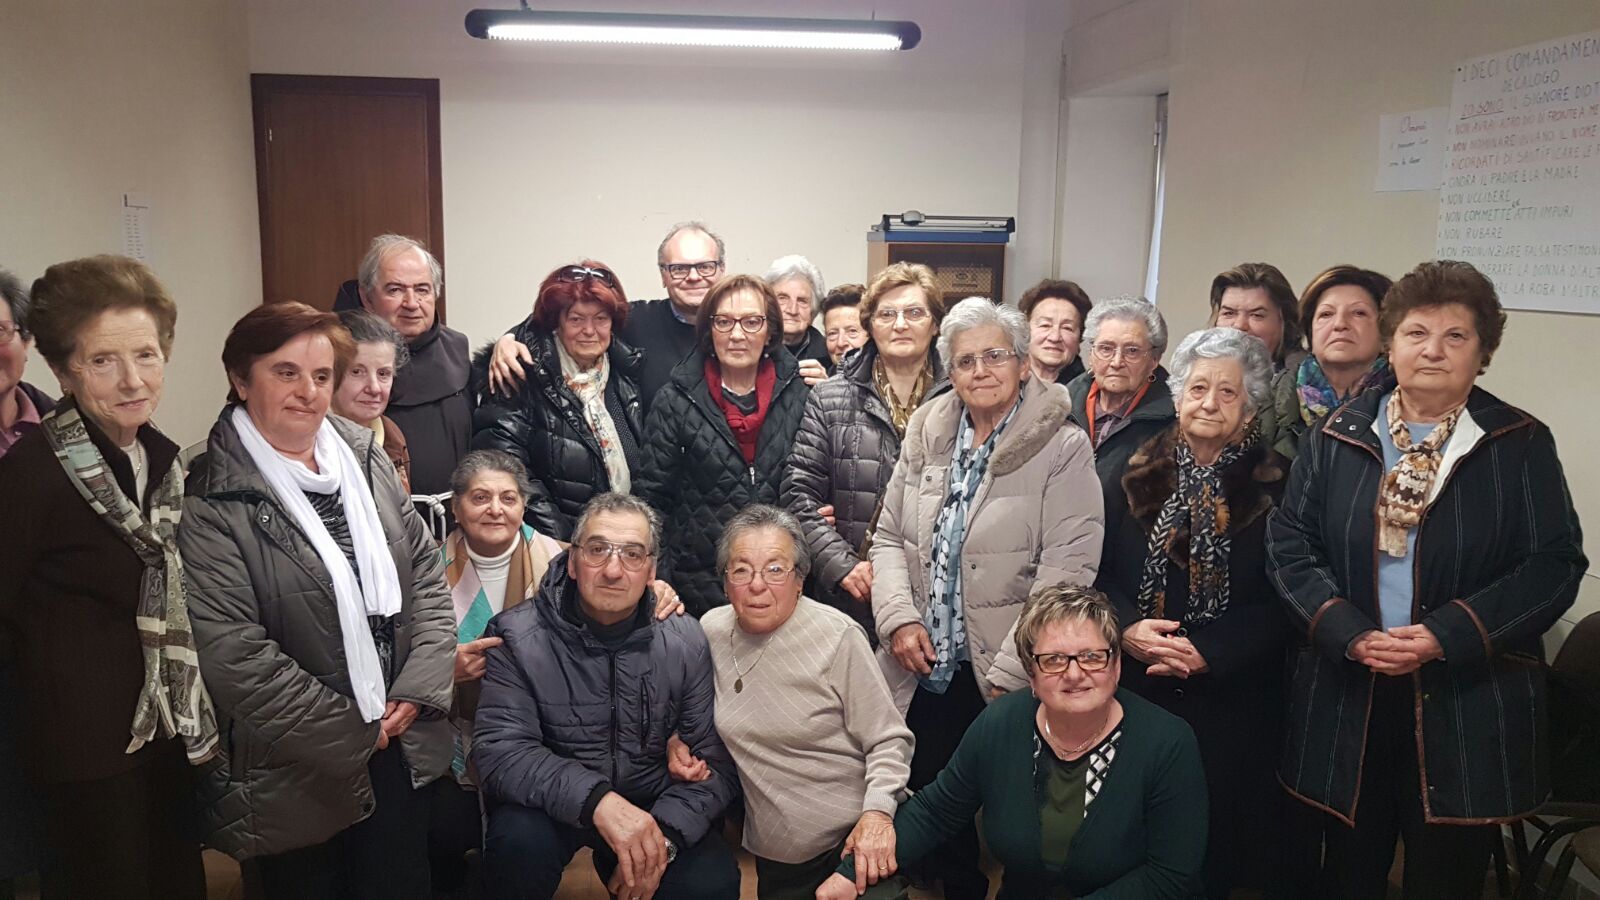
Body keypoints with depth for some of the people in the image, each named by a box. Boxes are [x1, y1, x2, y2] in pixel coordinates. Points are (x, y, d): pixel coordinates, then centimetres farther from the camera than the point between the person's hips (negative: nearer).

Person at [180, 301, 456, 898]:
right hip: (294, 774, -5)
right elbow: (231, 653, -19)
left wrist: (418, 689, -5)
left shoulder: (366, 459, 4)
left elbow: (426, 573, 6)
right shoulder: (209, 500, -14)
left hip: (401, 744, 5)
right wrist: (350, 732, -12)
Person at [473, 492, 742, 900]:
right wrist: (596, 799, -36)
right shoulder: (516, 637, -13)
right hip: (553, 805, -2)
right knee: (520, 836, -33)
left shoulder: (686, 641, -7)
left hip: (653, 806, 2)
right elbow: (499, 750, -21)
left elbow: (716, 760, -6)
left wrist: (665, 833, -24)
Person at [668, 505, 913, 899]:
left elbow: (888, 740, -11)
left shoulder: (837, 637, -15)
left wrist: (877, 812, -24)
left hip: (859, 839, -4)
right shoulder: (711, 630, -3)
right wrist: (674, 739, -2)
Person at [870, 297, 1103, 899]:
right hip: (926, 673, 4)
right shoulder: (925, 435, 6)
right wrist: (899, 618, -6)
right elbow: (889, 538, 10)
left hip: (1008, 683, -4)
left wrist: (1011, 673, -18)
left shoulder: (1062, 450, -8)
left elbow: (1066, 570, -14)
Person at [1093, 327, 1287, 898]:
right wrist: (1127, 627, -13)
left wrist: (1209, 651, -16)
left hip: (1230, 704, -2)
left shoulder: (1274, 486, -1)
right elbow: (1099, 573, 5)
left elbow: (1281, 602, -5)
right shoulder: (1140, 475, 6)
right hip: (1133, 693, 2)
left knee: (1210, 847, 8)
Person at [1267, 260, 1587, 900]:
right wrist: (1349, 633, -14)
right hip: (1345, 702, 1)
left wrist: (1446, 637, -17)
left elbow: (1555, 565, -6)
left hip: (1467, 709, -1)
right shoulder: (1337, 437, 4)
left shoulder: (1520, 444, 0)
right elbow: (1289, 545, 0)